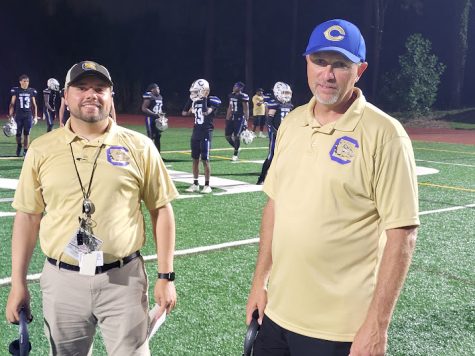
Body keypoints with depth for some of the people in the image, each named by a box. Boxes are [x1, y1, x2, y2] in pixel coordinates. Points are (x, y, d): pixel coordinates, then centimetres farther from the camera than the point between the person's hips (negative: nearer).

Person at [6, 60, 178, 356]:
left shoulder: (139, 146, -1)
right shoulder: (42, 149, 3)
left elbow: (161, 210, 2)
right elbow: (28, 217, 7)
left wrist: (166, 276, -1)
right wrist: (18, 283, 5)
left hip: (123, 279, -1)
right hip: (62, 280, 2)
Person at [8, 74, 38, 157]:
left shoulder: (31, 91, 5)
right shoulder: (16, 91, -1)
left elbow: (34, 105, 10)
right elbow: (12, 104, 2)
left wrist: (35, 116, 7)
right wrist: (11, 116, -4)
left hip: (28, 115, 1)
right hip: (18, 115, -1)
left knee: (27, 134, 0)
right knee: (18, 133, 5)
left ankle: (25, 150, 6)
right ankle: (19, 146, 32)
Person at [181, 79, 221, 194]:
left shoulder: (212, 101, -10)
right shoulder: (195, 100, 8)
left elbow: (206, 112, -26)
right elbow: (184, 113, 10)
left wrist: (204, 99, -19)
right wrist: (191, 99, 3)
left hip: (206, 133, -6)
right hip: (196, 132, 7)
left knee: (205, 160, -4)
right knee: (195, 159, 9)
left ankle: (207, 185, 4)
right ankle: (195, 184, 18)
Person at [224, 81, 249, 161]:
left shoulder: (243, 97, -12)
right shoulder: (231, 95, 10)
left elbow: (246, 110, -12)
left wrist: (246, 121, -16)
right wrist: (227, 119, 17)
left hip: (239, 118, -7)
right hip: (232, 118, 7)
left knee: (237, 136, -6)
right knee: (227, 135, 6)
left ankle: (235, 154, 8)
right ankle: (236, 148, 27)